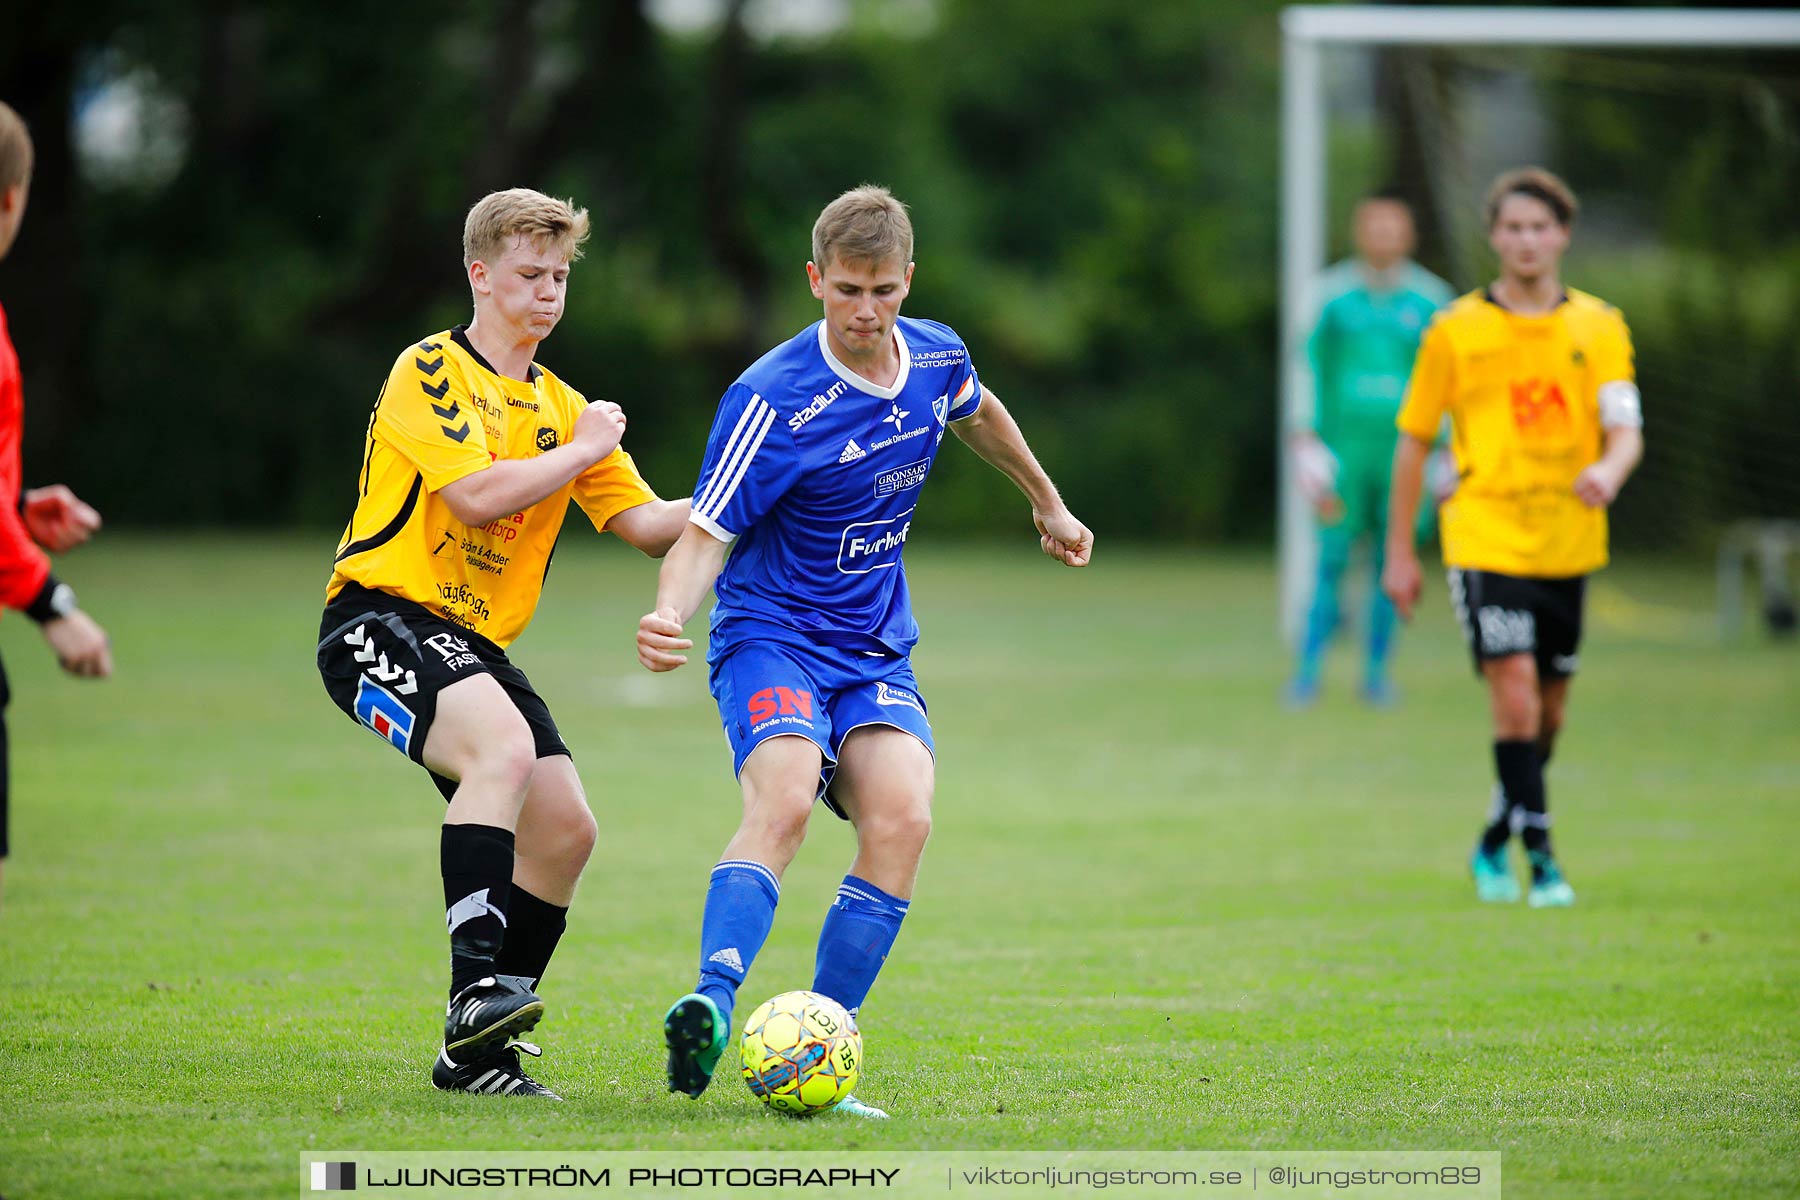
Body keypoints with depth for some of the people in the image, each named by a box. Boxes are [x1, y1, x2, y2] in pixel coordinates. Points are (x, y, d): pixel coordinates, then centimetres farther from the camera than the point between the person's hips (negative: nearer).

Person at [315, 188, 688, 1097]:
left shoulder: (562, 407, 18)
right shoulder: (431, 370, -5)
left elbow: (646, 525, 12)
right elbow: (476, 493, -19)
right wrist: (579, 452, -8)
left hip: (473, 645, 8)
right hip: (379, 618, -8)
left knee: (565, 827, -4)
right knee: (505, 748, -33)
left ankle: (476, 1055, 5)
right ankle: (474, 987, -36)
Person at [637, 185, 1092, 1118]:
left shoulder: (935, 357, 0)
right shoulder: (773, 401, -18)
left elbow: (978, 414, 26)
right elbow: (705, 535, -19)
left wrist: (1048, 505, 40)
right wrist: (669, 615, -39)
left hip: (875, 651, 5)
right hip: (772, 634, -5)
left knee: (901, 819, -20)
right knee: (784, 799, -33)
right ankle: (711, 1004, -46)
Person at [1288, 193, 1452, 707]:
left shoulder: (1430, 298, 6)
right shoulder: (1331, 293, 3)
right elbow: (1310, 369, 4)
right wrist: (1306, 437, -2)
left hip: (1403, 447, 1)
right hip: (1344, 441, -1)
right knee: (1332, 557, -7)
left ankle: (1377, 671, 12)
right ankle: (1308, 671, -3)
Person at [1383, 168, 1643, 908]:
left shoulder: (1598, 327, 4)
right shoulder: (1456, 331, 0)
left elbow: (1625, 429, -4)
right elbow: (1414, 439, 6)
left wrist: (1609, 471, -28)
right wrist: (1399, 552, 5)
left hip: (1569, 542, 3)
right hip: (1485, 536, -3)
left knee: (1548, 710, 11)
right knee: (1514, 691, -18)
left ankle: (1495, 843, 32)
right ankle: (1540, 857, -15)